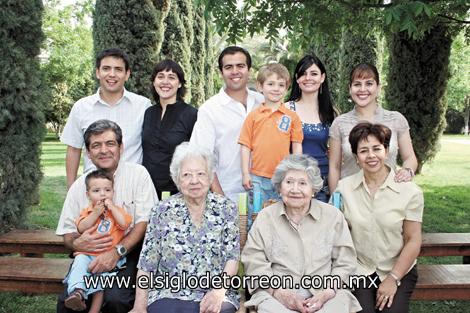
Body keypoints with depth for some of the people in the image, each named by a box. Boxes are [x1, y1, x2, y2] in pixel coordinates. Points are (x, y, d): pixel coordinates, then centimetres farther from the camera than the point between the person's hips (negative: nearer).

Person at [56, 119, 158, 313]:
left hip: (128, 253, -2)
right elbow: (67, 235, 12)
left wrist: (117, 252, -17)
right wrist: (77, 243, -12)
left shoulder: (138, 174, 1)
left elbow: (145, 222, -6)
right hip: (89, 254, 2)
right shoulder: (79, 186, 10)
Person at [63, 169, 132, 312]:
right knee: (80, 261, -27)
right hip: (87, 253, 2)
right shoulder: (87, 211, 13)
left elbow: (124, 224, -9)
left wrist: (112, 207, -8)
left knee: (101, 274, -22)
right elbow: (81, 228, -4)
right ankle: (77, 292, -42)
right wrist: (96, 213, -10)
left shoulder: (116, 210, 10)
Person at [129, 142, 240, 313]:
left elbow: (232, 258, 0)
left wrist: (219, 291, -15)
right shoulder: (163, 211, 0)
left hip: (215, 293, 1)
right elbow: (147, 264, 1)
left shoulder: (226, 208, 0)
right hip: (168, 293, 0)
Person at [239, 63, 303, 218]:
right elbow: (245, 146, 4)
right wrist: (245, 174, 0)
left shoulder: (292, 117, 3)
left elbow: (297, 147, 4)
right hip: (257, 179, 0)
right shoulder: (254, 115, 3)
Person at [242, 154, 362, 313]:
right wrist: (279, 291, -11)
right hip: (276, 293, -1)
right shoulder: (265, 217, 7)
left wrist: (327, 292, -9)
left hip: (326, 293, 2)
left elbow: (345, 263, 6)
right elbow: (254, 261, 1)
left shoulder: (333, 216, 8)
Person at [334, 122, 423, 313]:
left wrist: (393, 279, -7)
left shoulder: (410, 191, -5)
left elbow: (413, 240, -4)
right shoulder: (344, 188, -1)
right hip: (359, 270, 0)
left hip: (398, 270, 0)